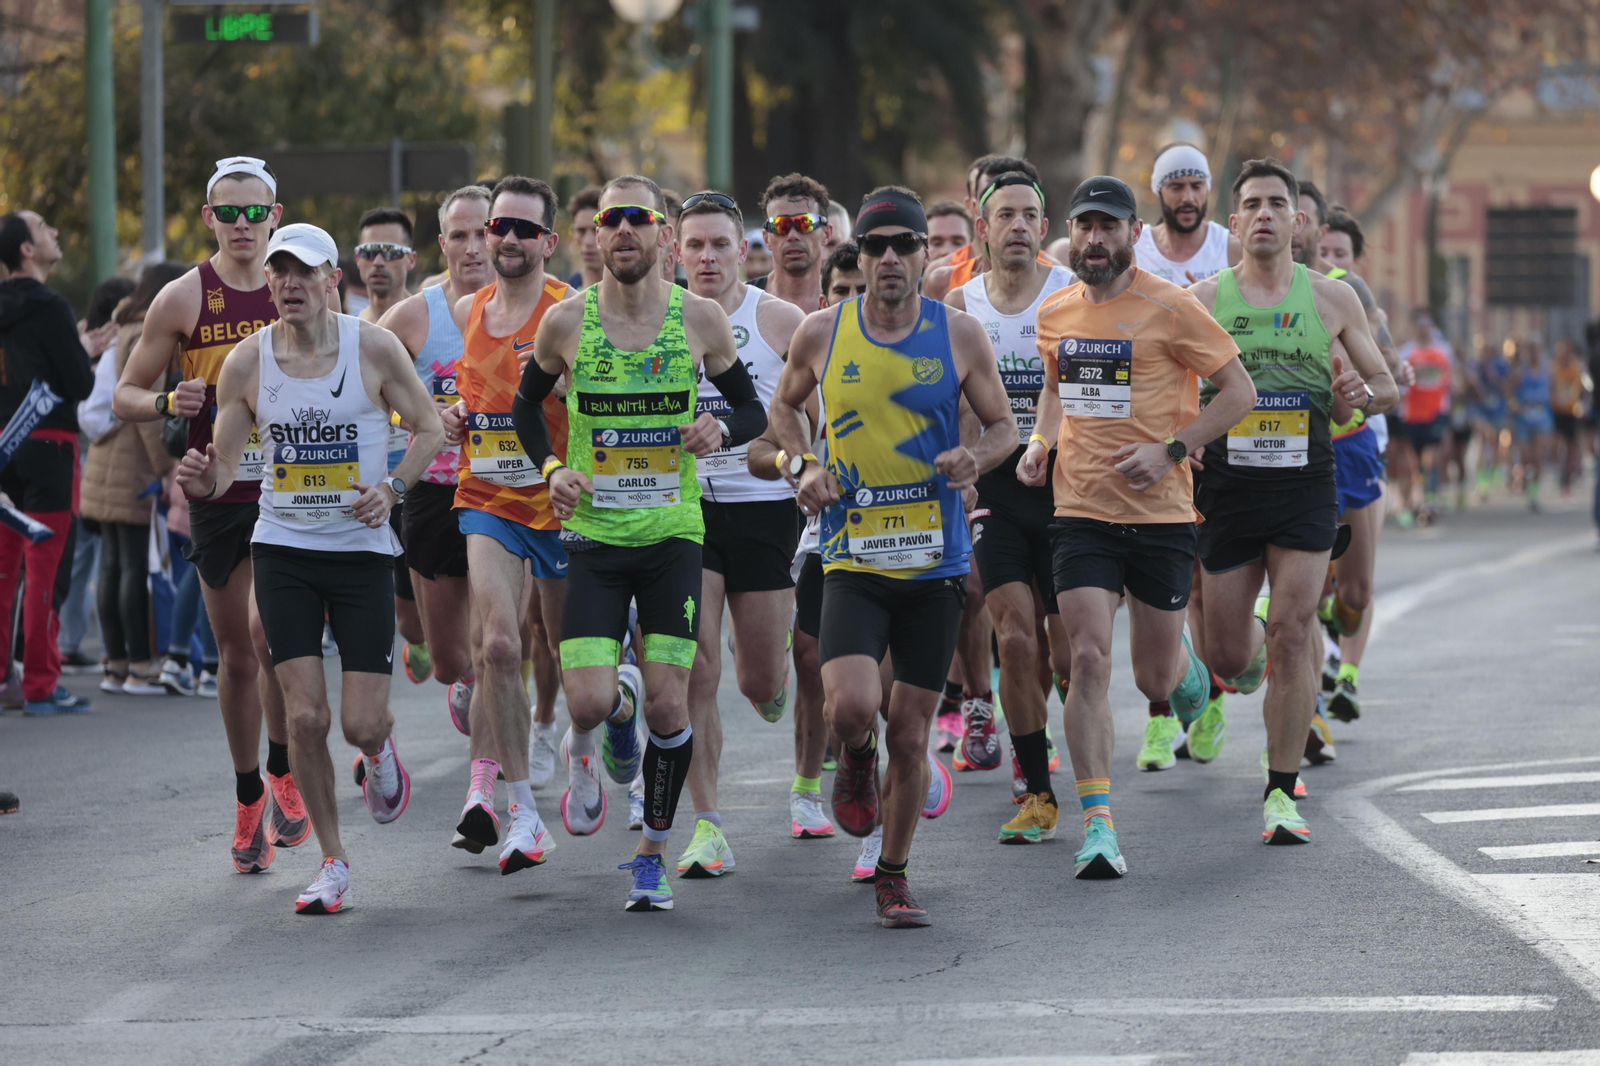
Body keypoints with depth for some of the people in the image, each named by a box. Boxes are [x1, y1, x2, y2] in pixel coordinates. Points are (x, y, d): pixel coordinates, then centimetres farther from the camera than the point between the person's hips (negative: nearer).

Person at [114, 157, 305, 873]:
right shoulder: (183, 299, -1)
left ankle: (284, 771, 4)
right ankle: (249, 801, 22)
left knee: (269, 628, -18)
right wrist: (167, 403, -16)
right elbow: (125, 397, 4)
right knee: (236, 655, 6)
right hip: (217, 493, 1)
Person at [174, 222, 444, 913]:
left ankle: (379, 749, 35)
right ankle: (332, 861, 10)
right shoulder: (246, 362, -3)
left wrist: (391, 490, -13)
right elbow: (224, 463, 2)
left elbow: (429, 428, 3)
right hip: (283, 550, 1)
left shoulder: (374, 348, -7)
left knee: (360, 724, -5)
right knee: (305, 715, -7)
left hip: (362, 550, -1)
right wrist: (203, 482, -21)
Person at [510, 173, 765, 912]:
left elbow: (753, 410, 8)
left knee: (667, 706, -3)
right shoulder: (566, 322, -3)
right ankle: (615, 712, 28)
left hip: (672, 533, 0)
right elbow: (527, 405, 14)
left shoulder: (701, 319, -3)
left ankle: (652, 854, 15)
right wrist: (553, 468, -4)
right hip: (593, 537, 0)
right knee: (588, 702, -11)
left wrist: (722, 430, -14)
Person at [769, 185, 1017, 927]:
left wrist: (976, 459, -15)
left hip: (934, 561, 1)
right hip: (853, 560, -1)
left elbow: (1003, 427, 8)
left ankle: (894, 875, 24)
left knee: (911, 733, 4)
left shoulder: (959, 335, -1)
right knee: (851, 706, -21)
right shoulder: (821, 335, 0)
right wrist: (804, 466, -2)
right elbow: (784, 406, 17)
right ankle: (857, 758, 16)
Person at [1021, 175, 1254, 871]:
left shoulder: (1169, 308, -8)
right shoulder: (1056, 314, 7)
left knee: (1155, 677, 7)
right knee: (1089, 661, -13)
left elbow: (1238, 391, -5)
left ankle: (1185, 673, 46)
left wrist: (1171, 449, -15)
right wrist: (1040, 441, 6)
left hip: (1161, 513, -2)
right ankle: (1097, 825, -10)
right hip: (1081, 512, 3)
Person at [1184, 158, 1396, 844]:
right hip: (1226, 485, 0)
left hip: (1306, 485, 0)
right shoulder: (1203, 300, 3)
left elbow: (1387, 388, 13)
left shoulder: (1332, 299, 6)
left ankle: (1282, 794, -3)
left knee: (1292, 635, -10)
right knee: (1223, 657, 3)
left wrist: (1362, 392, -10)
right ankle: (1248, 643, 43)